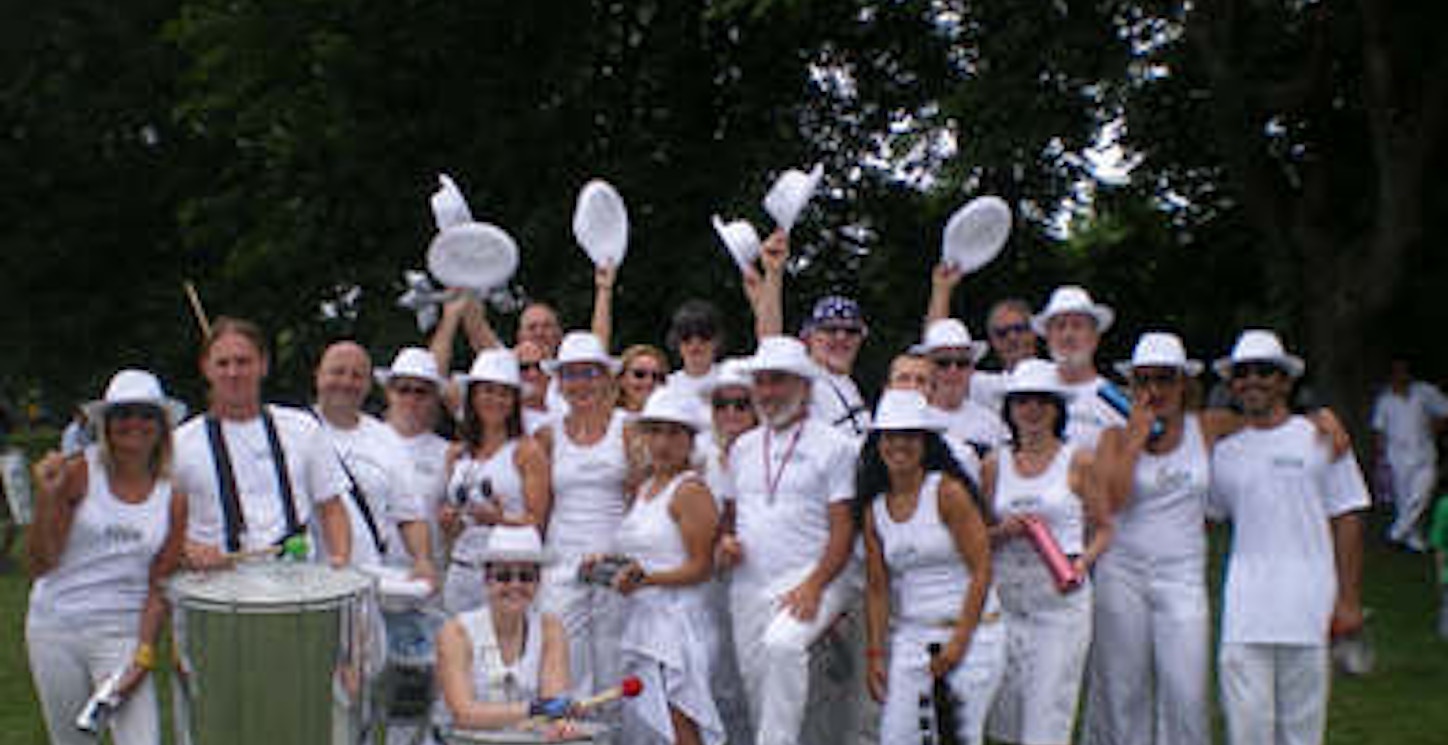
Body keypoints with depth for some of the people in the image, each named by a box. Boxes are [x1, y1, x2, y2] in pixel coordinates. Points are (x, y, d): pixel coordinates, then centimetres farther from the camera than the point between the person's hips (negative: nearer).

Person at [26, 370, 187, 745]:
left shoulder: (173, 497, 0)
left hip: (122, 633, 0)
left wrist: (144, 654, -11)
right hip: (55, 627, 0)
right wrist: (46, 497, -21)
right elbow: (42, 564, -8)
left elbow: (160, 586, 0)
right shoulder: (78, 473, -7)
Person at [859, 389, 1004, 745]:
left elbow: (981, 571, -11)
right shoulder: (873, 509, 6)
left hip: (972, 632, -4)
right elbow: (877, 587, 8)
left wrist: (958, 642, -13)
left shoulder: (949, 492, -8)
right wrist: (874, 653, 1)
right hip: (909, 638, 4)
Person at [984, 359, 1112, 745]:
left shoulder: (1077, 461, 2)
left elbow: (1103, 528, 6)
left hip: (1061, 598, -3)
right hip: (1005, 599, 3)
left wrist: (1082, 562, -12)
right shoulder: (995, 464, 9)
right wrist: (1003, 531, -8)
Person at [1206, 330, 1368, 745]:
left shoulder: (1319, 439, 3)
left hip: (1307, 607, -2)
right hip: (1244, 613, 2)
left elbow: (1346, 521, 2)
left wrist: (1348, 601, -2)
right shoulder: (1225, 452, 12)